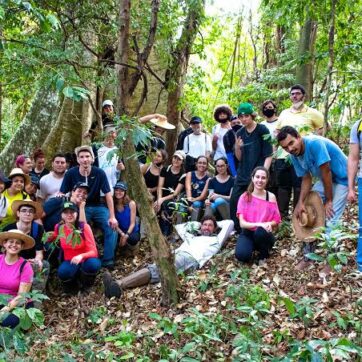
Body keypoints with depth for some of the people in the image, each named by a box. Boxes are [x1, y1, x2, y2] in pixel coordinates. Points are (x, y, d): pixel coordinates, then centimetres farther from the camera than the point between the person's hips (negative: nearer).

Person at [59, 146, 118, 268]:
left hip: (98, 206, 1)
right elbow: (62, 194, -5)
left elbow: (108, 194, -11)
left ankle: (108, 260, -5)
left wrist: (112, 216, -13)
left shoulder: (99, 173, -14)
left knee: (111, 227, -17)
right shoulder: (71, 173, -13)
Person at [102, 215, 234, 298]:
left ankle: (119, 285, -50)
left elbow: (230, 223, 28)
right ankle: (118, 285, -47)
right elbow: (179, 227, 50)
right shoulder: (192, 237, 41)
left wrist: (216, 223, 43)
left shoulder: (216, 240, 27)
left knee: (157, 270, -31)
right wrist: (196, 223, 50)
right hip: (175, 255, 6)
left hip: (190, 259, -6)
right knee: (154, 268, -26)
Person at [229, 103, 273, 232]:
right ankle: (238, 231, 16)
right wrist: (237, 147, -10)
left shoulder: (262, 130, -5)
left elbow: (268, 155, -7)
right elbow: (239, 158, 10)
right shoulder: (240, 133, 9)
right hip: (242, 175, 5)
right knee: (234, 202, 2)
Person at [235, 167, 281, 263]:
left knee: (261, 232, -37)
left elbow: (276, 221, 1)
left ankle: (264, 255, -5)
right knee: (241, 255, -31)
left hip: (265, 234, 1)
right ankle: (252, 247, 6)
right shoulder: (245, 197, -6)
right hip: (248, 233, -1)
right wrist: (258, 224, -28)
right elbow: (242, 223, -12)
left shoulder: (271, 197, -4)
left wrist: (268, 224, -22)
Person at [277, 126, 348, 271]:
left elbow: (326, 172, -27)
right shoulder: (294, 156, -7)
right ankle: (308, 255, 20)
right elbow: (306, 179, -2)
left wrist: (329, 201, -19)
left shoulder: (315, 143, -31)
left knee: (330, 221, -14)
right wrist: (300, 202, -15)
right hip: (325, 180, 8)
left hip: (342, 179, -8)